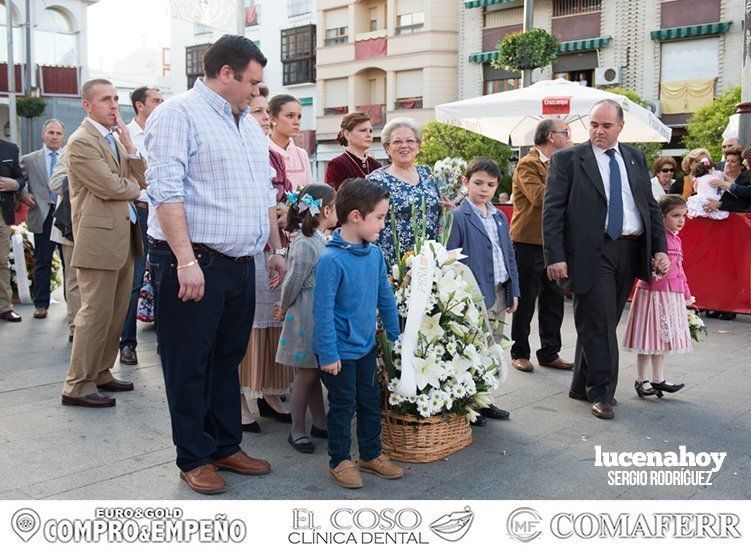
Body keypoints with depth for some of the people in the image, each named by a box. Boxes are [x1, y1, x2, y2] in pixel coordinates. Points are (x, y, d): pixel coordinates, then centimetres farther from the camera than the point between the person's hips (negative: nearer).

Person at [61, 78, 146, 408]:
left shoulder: (116, 138, 18)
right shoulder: (81, 142, -10)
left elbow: (141, 180, 10)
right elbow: (111, 187, -18)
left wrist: (129, 145, -2)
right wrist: (134, 187, 3)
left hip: (123, 238, 9)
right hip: (99, 238, -9)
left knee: (116, 313, 14)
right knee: (96, 314, -5)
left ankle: (100, 373, 26)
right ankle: (78, 386, 4)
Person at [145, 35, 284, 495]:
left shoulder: (249, 123, 18)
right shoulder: (179, 114, -8)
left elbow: (265, 194, 24)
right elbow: (166, 191, -17)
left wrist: (276, 249, 20)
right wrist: (186, 260, -23)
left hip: (241, 264, 8)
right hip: (194, 264, -8)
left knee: (228, 360, 16)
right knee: (189, 366, 4)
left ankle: (226, 446, 28)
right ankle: (195, 458, 17)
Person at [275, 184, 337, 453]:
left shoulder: (319, 240, 10)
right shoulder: (305, 244, -21)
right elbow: (292, 283, -15)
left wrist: (286, 308, 15)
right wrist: (284, 309, -1)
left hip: (320, 317, 9)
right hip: (306, 319, -9)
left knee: (315, 374, 18)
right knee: (305, 376, 2)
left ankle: (320, 423, 30)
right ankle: (297, 431, 15)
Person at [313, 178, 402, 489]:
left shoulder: (375, 254, -2)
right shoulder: (331, 260, -23)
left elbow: (385, 297, 10)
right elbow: (322, 310, -21)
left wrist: (395, 336, 15)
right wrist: (328, 354, -20)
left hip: (366, 346, 7)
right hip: (339, 350, -7)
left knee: (371, 400, 17)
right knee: (343, 405, 7)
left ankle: (371, 454, 34)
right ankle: (340, 461, 25)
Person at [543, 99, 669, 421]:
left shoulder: (635, 158, 14)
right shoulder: (567, 159, -1)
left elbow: (650, 206, 16)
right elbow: (552, 210, -6)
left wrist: (660, 248, 5)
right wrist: (555, 256, -15)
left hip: (630, 251, 5)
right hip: (592, 253, -5)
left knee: (603, 323, 12)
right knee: (599, 324, -4)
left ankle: (582, 385, 25)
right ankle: (601, 393, 8)